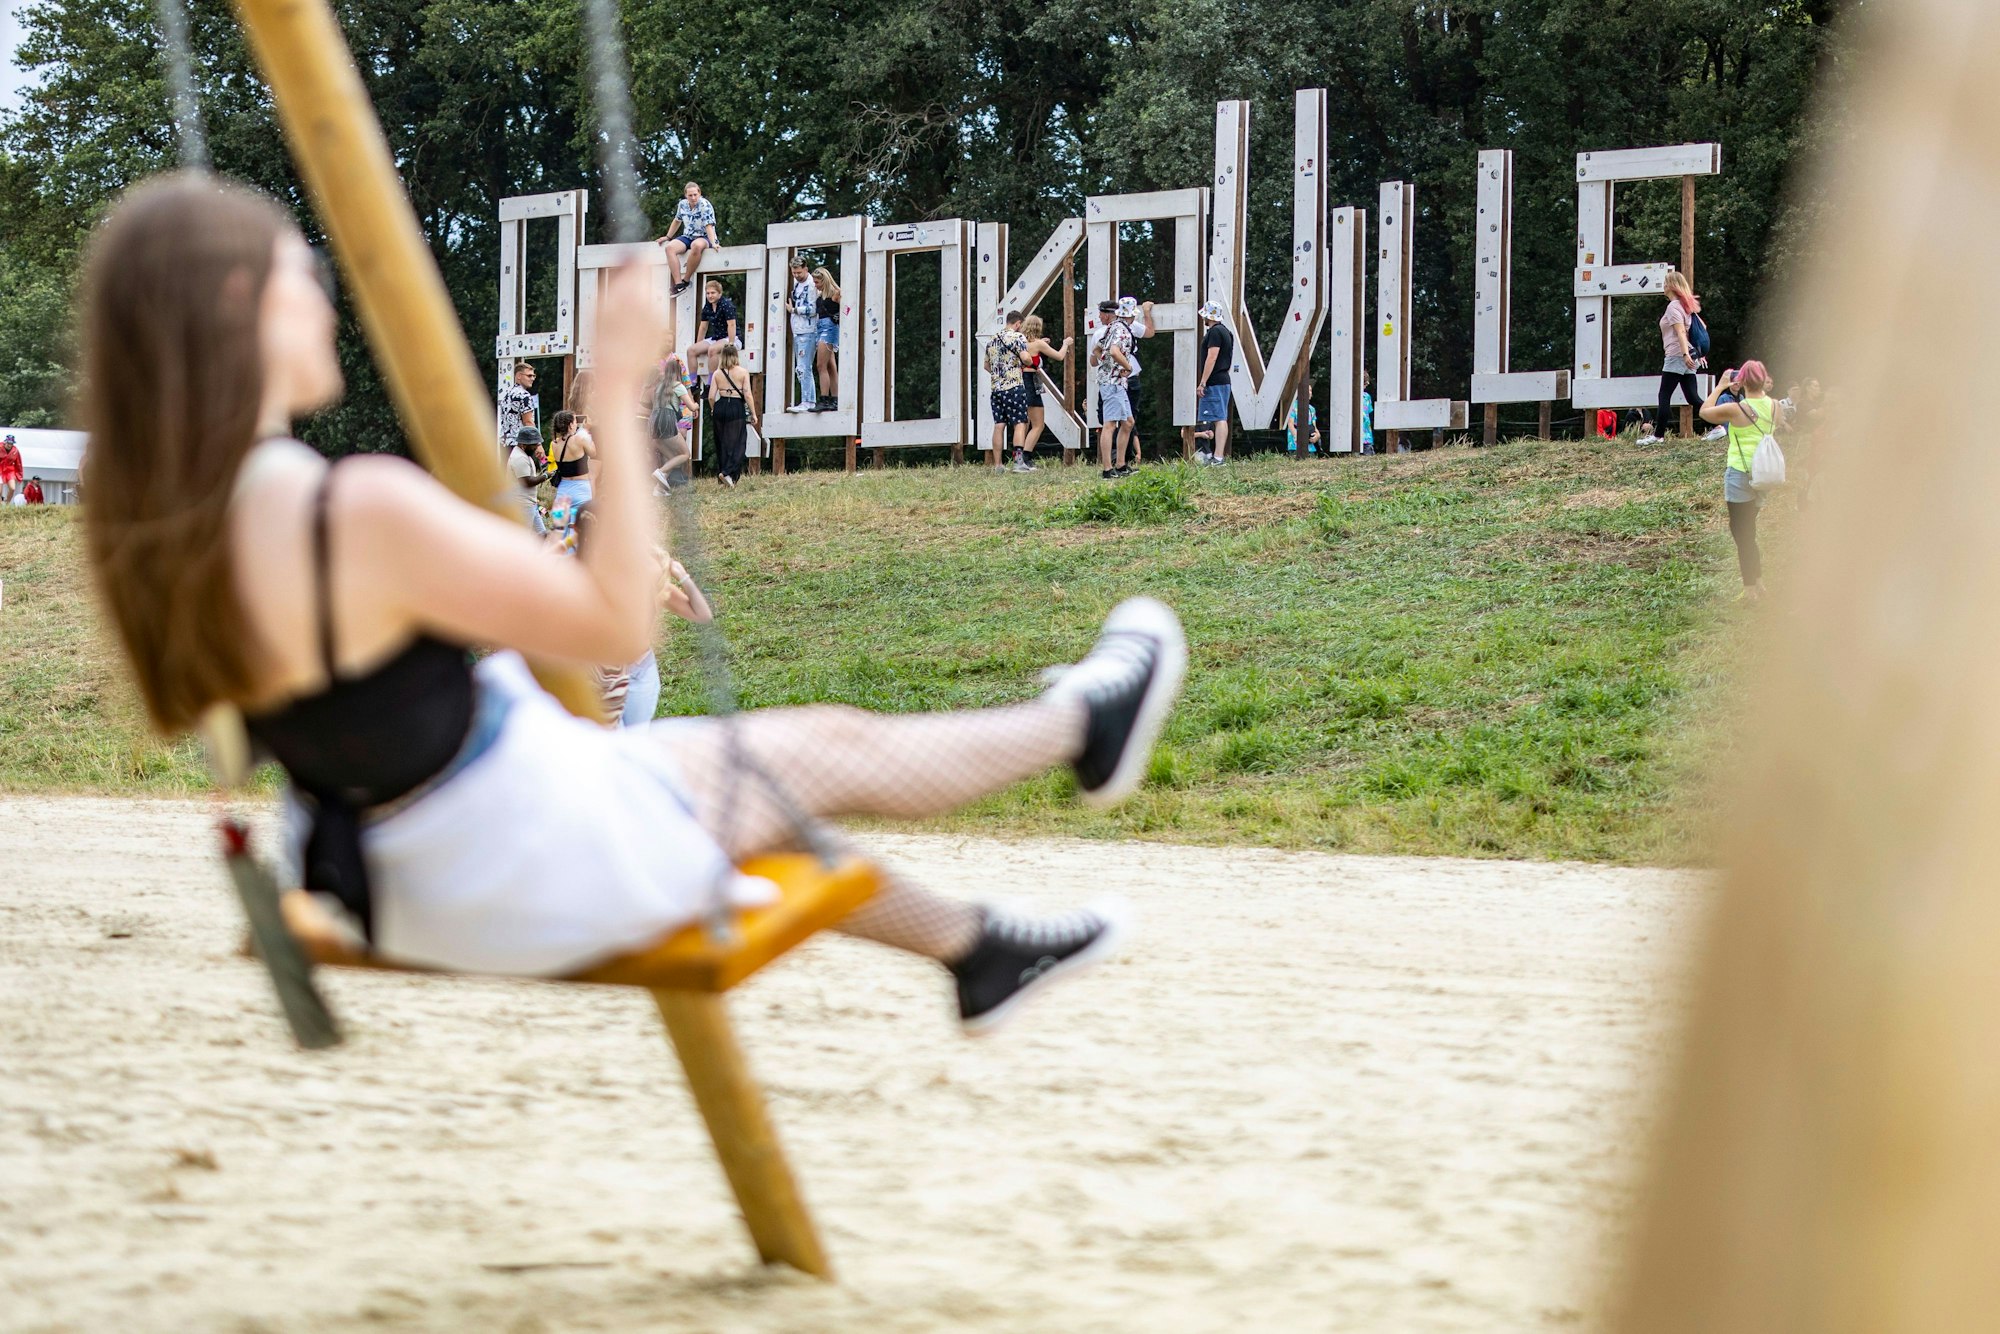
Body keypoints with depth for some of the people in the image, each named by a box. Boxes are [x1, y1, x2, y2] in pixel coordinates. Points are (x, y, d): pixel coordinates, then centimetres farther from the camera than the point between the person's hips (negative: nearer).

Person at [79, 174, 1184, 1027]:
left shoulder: (142, 526, -8)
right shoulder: (361, 512, -33)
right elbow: (616, 625, -22)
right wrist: (619, 396, -20)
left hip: (401, 899, 8)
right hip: (548, 873, -8)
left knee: (781, 772, 29)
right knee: (828, 751, 18)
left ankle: (976, 950, 47)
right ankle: (1084, 728, 43)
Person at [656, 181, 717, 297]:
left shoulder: (705, 206, -13)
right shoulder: (682, 205, 4)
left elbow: (709, 226, -21)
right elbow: (677, 221, 22)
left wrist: (713, 243, -33)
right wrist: (667, 237, 23)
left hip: (704, 237, -6)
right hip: (687, 236, 6)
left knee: (696, 245, -42)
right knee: (670, 247, -25)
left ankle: (686, 280, -27)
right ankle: (678, 284, -33)